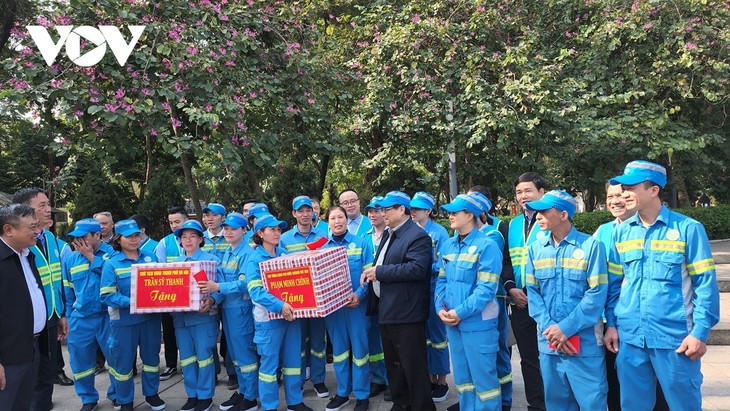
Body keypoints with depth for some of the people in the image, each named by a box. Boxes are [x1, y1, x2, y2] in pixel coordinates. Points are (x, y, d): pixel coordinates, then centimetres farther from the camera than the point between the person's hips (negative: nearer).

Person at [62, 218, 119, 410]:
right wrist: (68, 318, 11)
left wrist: (92, 258, -15)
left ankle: (117, 394, 27)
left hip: (109, 316, -4)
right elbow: (68, 293, 12)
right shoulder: (71, 259, 5)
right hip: (80, 319, 4)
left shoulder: (112, 253, -7)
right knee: (81, 361, 12)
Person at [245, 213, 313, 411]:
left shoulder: (284, 254, 9)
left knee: (293, 358, 12)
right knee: (269, 362, 2)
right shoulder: (254, 259, -7)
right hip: (268, 317, -5)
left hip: (290, 314, 5)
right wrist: (279, 305, -29)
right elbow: (255, 290, -17)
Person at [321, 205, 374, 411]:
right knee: (338, 348, 12)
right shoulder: (322, 247, 7)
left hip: (355, 303, -3)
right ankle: (342, 392, 25)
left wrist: (359, 294, -19)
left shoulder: (362, 243, 0)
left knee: (359, 348, 2)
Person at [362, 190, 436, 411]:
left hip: (406, 313, -10)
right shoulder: (388, 234, 16)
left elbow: (417, 268, -27)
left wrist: (379, 272, -21)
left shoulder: (417, 236, -14)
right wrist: (370, 272, 0)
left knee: (413, 365, -1)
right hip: (386, 310, 10)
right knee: (392, 363, 20)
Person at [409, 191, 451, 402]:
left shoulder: (439, 232, -9)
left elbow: (441, 265, -13)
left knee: (437, 335, 5)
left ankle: (442, 382, 19)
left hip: (433, 289, -5)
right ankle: (431, 379, 27)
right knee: (423, 336, 13)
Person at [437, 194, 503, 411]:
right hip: (452, 321, 7)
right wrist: (441, 309, -3)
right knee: (462, 375, 18)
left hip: (477, 322, -7)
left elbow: (486, 288, -18)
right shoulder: (448, 245, 8)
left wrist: (460, 312, -19)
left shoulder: (487, 246, -13)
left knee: (483, 376, 3)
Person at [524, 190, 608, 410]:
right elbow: (532, 292, 5)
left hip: (584, 341, -4)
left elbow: (597, 293, -10)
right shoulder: (535, 248, 6)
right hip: (548, 340, 4)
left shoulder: (591, 245, -6)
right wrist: (549, 328, -9)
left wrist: (566, 328, -14)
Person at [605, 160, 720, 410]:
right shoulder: (621, 232, 6)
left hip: (675, 337, -4)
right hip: (629, 337, 4)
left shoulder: (688, 228, -6)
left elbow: (705, 284, -6)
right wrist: (611, 324, 7)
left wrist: (700, 332, -11)